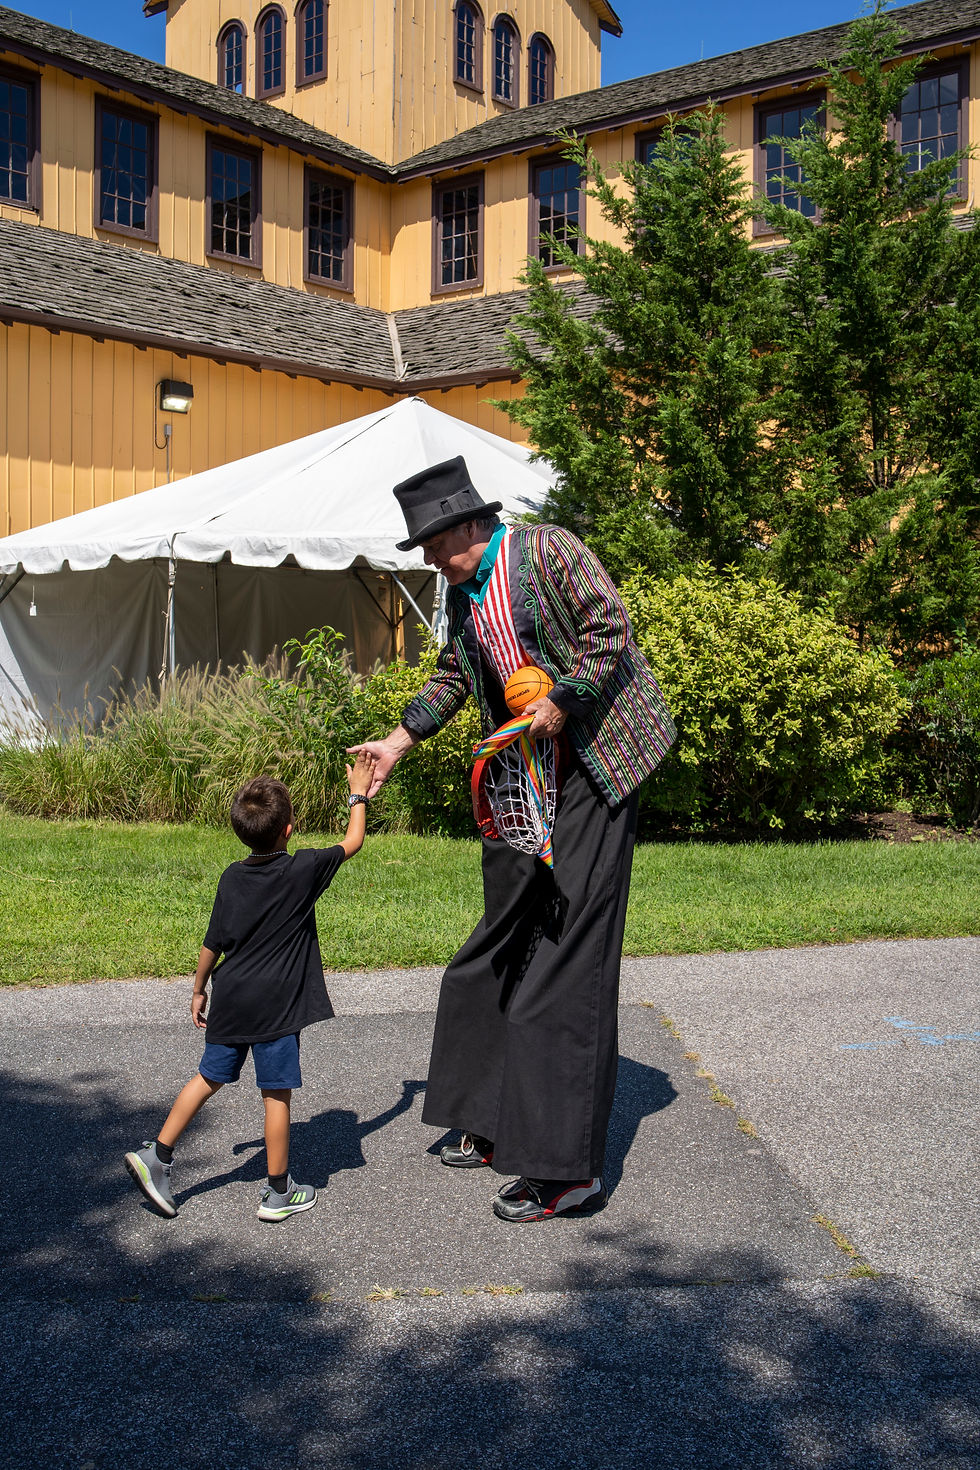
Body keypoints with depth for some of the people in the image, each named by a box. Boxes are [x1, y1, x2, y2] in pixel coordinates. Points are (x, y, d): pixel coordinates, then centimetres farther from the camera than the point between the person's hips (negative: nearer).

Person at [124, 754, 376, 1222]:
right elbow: (352, 843, 5)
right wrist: (358, 795, 18)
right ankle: (278, 1193, 13)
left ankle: (155, 1155, 19)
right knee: (277, 1094, 4)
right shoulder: (303, 870, -10)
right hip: (275, 1006, -5)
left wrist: (199, 989, 21)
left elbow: (212, 944, 7)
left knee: (210, 1077, 19)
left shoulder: (231, 878, 3)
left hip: (230, 1000, 5)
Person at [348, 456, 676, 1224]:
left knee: (569, 962, -9)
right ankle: (501, 1127, 28)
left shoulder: (547, 550, -10)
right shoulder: (463, 594, 14)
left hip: (592, 765, -9)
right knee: (502, 950, 14)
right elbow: (453, 678, 24)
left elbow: (610, 627, -15)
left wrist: (562, 704, -18)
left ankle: (569, 1167, -3)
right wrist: (399, 740, 17)